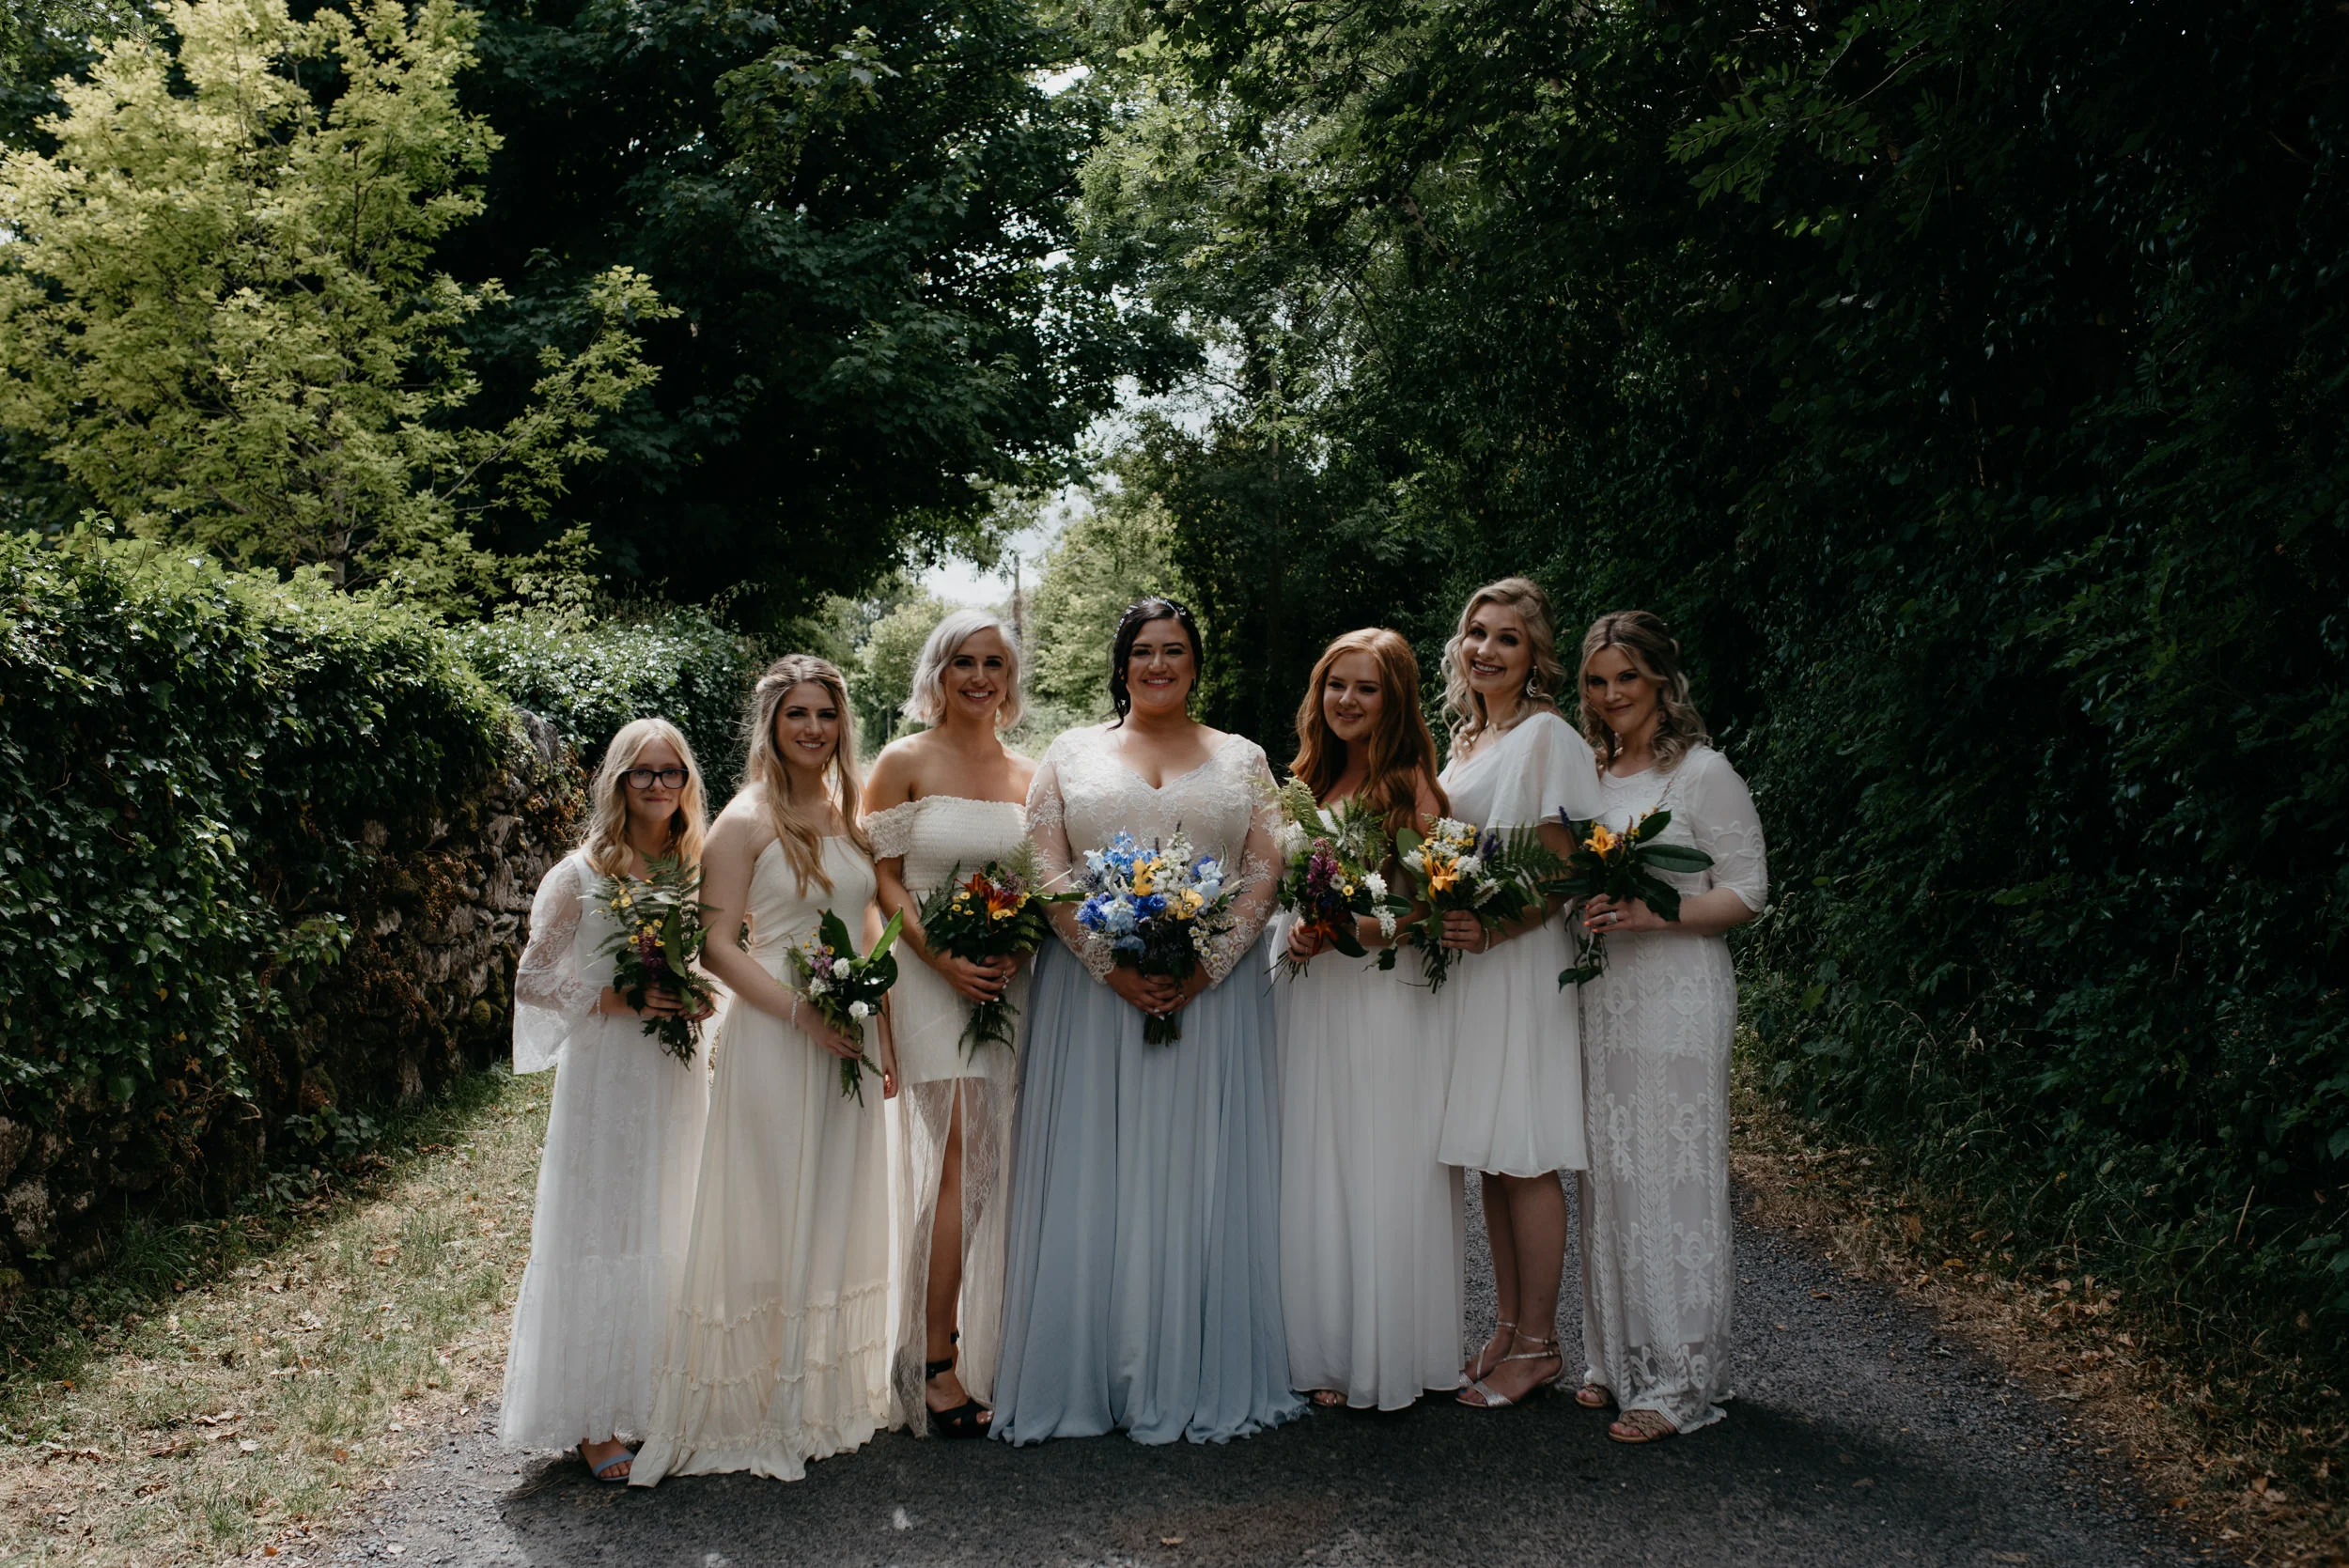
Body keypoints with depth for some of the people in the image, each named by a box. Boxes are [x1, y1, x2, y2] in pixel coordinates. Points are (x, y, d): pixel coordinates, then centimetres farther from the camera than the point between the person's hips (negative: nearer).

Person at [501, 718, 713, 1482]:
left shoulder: (697, 870, 7)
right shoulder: (581, 875, -7)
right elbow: (532, 980, -5)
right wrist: (619, 999, -16)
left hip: (678, 1077, 5)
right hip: (605, 1076, -5)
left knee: (671, 1236, 10)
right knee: (601, 1237, -1)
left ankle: (660, 1398, 23)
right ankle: (594, 1420, 8)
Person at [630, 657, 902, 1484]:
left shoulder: (849, 811, 11)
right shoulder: (748, 819, -7)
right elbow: (718, 945, -11)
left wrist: (885, 1029, 11)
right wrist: (805, 1014, -20)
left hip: (849, 1039, 6)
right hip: (774, 1039, -6)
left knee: (840, 1219, 13)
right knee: (772, 1221, 1)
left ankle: (832, 1398, 27)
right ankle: (763, 1410, 13)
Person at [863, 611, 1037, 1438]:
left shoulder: (1028, 775, 13)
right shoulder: (903, 764, 2)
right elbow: (884, 879, -2)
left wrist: (1016, 950, -6)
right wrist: (944, 959, -14)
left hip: (1011, 984, 4)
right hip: (931, 981, -4)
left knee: (994, 1168, 6)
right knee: (958, 1163, -10)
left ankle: (987, 1354, 17)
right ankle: (936, 1364, -2)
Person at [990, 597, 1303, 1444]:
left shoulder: (1242, 760, 12)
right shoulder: (1072, 754, 10)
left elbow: (1263, 873, 3)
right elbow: (1046, 872, 1)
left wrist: (1205, 968, -11)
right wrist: (1113, 967, -11)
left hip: (1213, 991, 0)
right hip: (1092, 993, 0)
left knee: (1199, 1180, 1)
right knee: (1092, 1178, 0)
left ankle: (1203, 1381, 10)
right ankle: (1086, 1377, 7)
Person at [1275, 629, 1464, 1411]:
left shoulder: (1411, 786, -5)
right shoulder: (1307, 784, 14)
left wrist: (1351, 928, -22)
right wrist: (1295, 931, 2)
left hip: (1388, 1000, -6)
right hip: (1310, 1002, 6)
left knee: (1383, 1176, -1)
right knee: (1314, 1176, 8)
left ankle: (1388, 1357, 10)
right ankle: (1329, 1353, 18)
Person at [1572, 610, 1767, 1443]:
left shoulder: (1704, 773, -4)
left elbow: (1748, 890, -7)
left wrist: (1658, 914, -20)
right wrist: (1580, 907, 2)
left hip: (1677, 997, -6)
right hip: (1601, 995, 6)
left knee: (1672, 1177, -4)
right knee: (1608, 1173, 8)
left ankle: (1681, 1381, 6)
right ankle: (1618, 1359, 20)